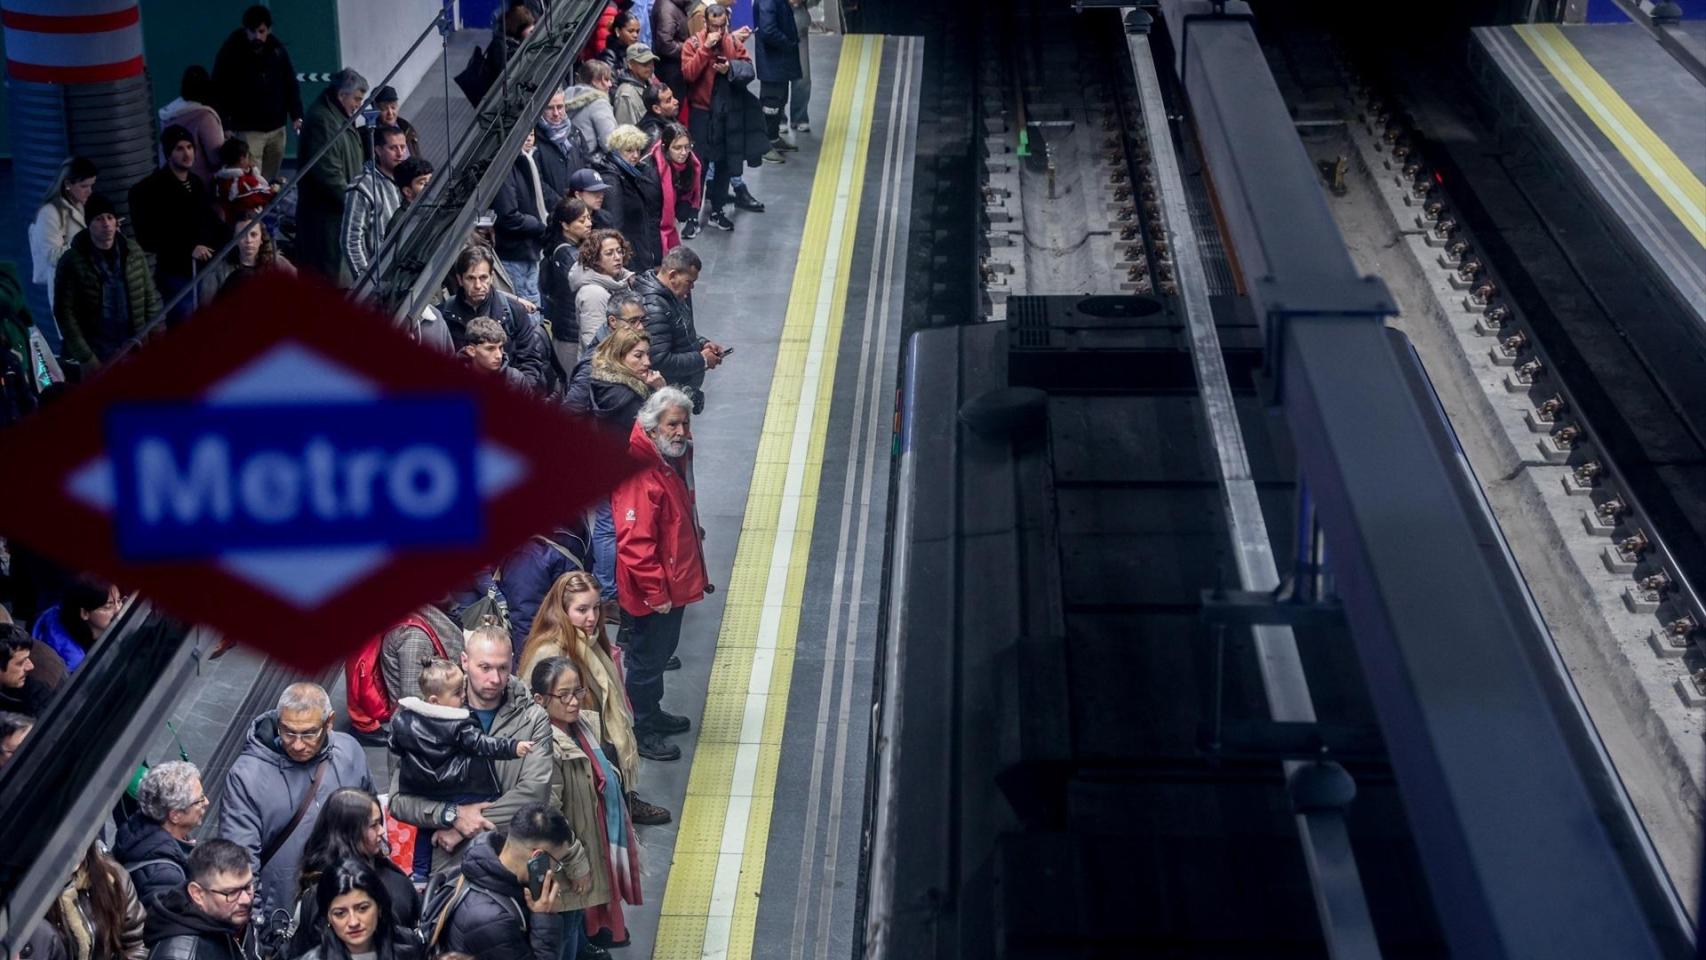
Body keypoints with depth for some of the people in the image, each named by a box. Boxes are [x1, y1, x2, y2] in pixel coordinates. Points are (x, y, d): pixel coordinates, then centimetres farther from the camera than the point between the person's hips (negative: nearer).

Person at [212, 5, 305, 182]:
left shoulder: (277, 48, 3)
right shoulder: (231, 51, -9)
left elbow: (290, 83, 10)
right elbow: (219, 89, -8)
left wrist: (296, 115, 2)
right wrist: (224, 126, -14)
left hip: (276, 127, 4)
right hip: (247, 129, -4)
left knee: (271, 180, 11)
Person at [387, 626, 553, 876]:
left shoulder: (532, 719, 8)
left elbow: (535, 790, -6)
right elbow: (399, 799, 3)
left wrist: (471, 825, -12)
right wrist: (453, 815, -13)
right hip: (449, 859, 0)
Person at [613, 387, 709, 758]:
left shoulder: (673, 460, 4)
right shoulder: (639, 474, -28)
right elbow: (635, 542, -29)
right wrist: (655, 592, -26)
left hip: (674, 583, 10)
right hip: (653, 592, -10)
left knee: (662, 651, 24)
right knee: (648, 657, 6)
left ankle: (652, 713, 42)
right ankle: (641, 731, 20)